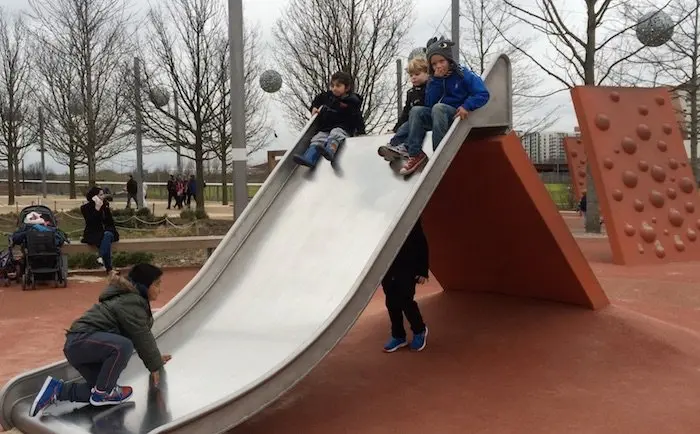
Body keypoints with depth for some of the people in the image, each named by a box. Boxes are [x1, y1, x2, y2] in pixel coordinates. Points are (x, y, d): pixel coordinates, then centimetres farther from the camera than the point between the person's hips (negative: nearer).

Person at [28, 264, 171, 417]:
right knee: (123, 346, -35)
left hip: (79, 344, 11)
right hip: (81, 341, -11)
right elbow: (141, 338, -13)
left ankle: (57, 390, 11)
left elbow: (143, 334, 21)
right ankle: (103, 392, -14)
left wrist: (155, 357, 26)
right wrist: (155, 365, -2)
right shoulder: (131, 303, -17)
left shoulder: (133, 298, 15)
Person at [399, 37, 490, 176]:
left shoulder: (463, 74, -9)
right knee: (416, 111, -14)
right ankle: (415, 154, -20)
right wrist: (436, 80, -11)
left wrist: (467, 106, -31)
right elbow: (429, 103, -3)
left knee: (438, 107, -32)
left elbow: (483, 94, -17)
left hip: (460, 116, -6)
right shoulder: (435, 79, 7)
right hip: (439, 117, 6)